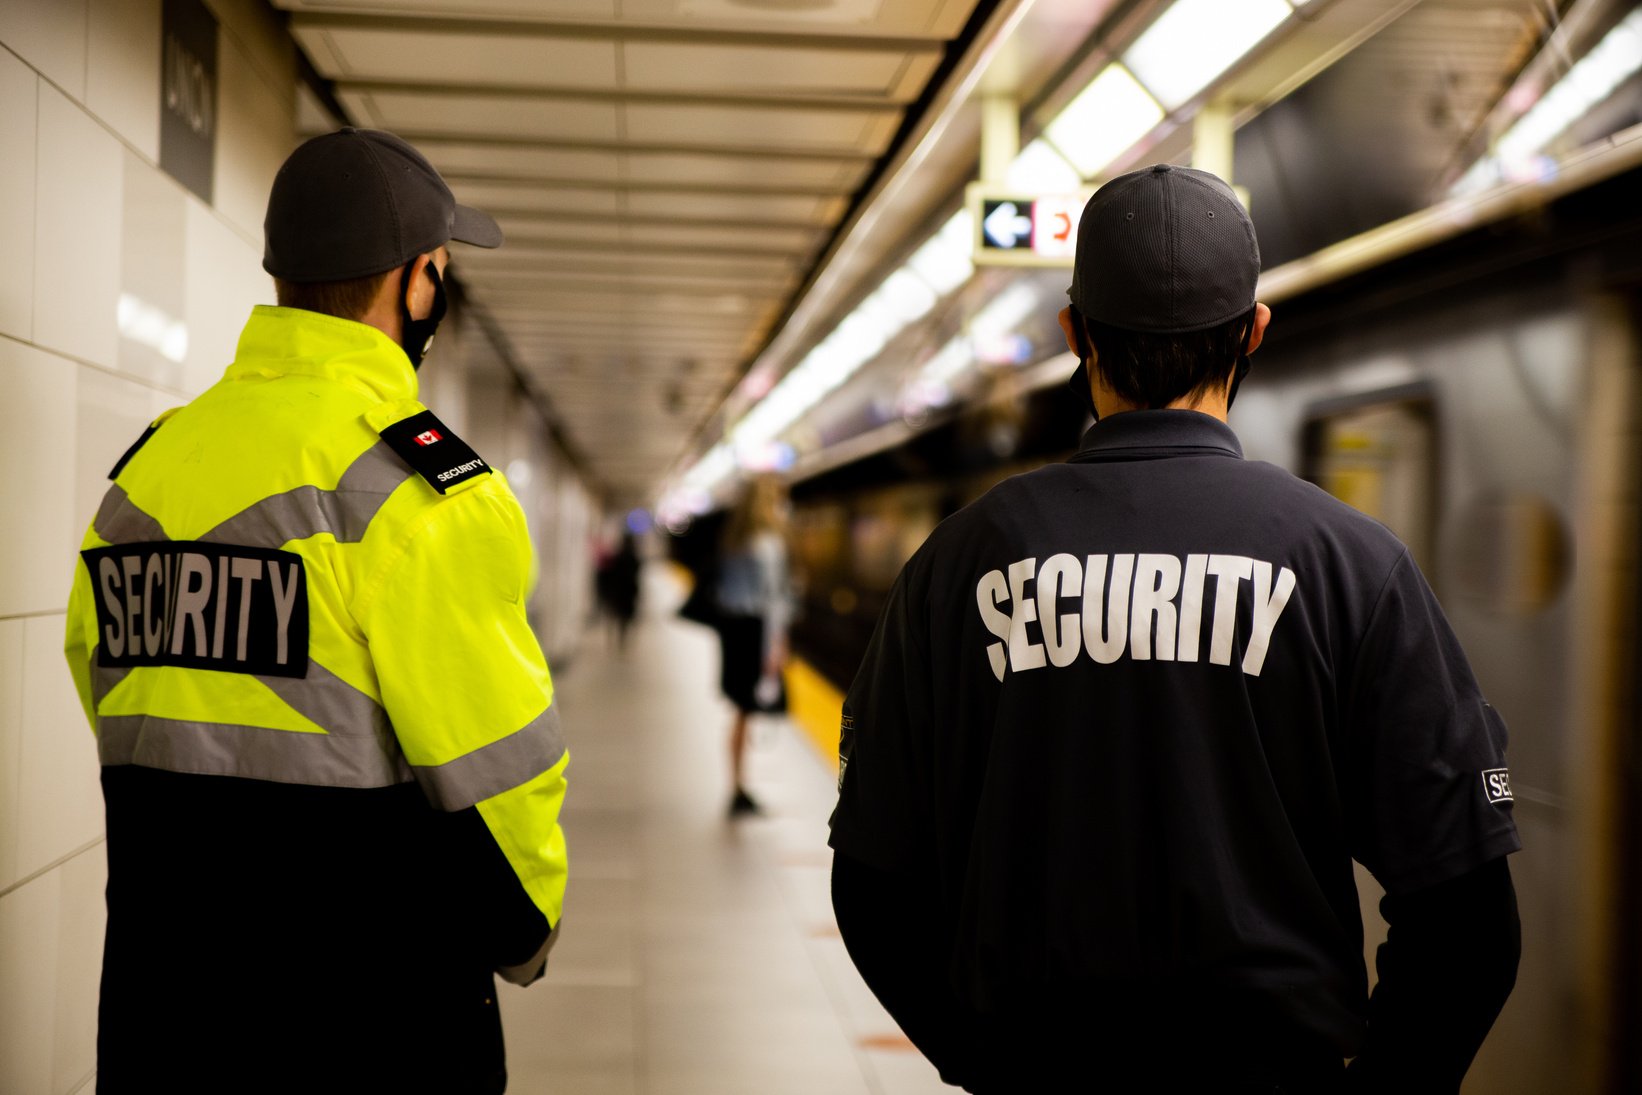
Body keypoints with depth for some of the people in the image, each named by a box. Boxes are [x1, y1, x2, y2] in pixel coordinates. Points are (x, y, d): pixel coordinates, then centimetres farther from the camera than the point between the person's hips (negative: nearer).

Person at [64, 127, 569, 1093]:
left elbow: (109, 697, 12)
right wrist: (524, 929, 3)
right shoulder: (420, 485, -16)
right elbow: (496, 759, -16)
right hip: (374, 1016, -6)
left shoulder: (143, 469, 5)